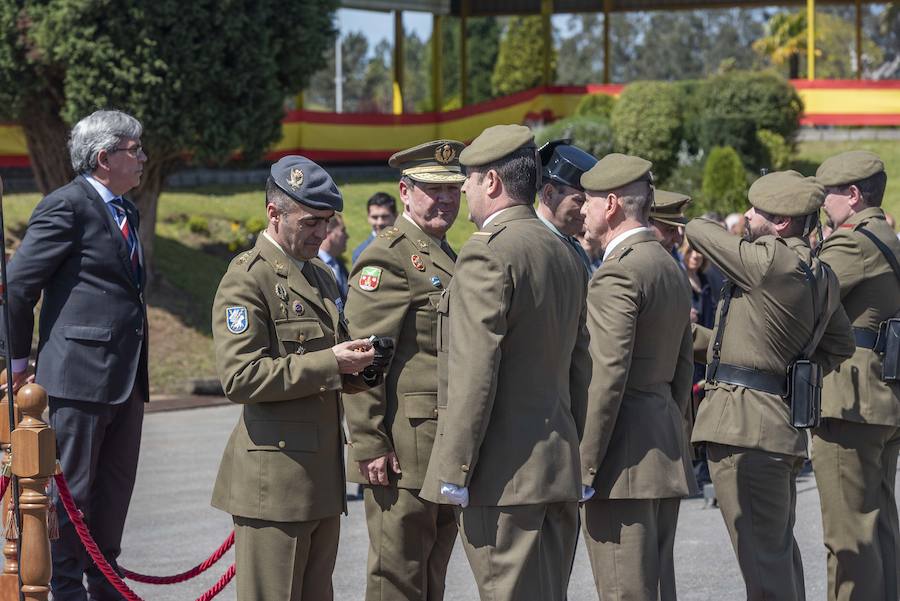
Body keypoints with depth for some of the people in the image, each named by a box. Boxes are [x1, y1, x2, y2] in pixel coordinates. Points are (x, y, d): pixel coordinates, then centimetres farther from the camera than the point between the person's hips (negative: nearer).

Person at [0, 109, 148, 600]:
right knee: (72, 486, 1)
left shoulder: (126, 212, 16)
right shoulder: (67, 206, -12)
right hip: (81, 372, -8)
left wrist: (137, 367, 19)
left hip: (126, 375, 9)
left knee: (115, 487, 15)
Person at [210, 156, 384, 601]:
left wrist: (358, 367, 4)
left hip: (323, 478, 8)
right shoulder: (246, 280, -9)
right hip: (273, 481, -8)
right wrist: (328, 364, -20)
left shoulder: (323, 278, 19)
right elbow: (240, 378, -18)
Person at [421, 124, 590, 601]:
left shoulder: (487, 253, -13)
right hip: (560, 469, 9)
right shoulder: (565, 256, 15)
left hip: (503, 473, -9)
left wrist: (453, 472, -15)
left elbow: (474, 373, -18)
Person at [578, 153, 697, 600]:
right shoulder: (672, 269, 16)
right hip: (668, 450, 10)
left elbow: (608, 377, -20)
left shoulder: (616, 274, -14)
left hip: (625, 459, -10)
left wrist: (583, 466, -17)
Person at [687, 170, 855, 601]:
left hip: (745, 425, -10)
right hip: (784, 424, 10)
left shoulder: (769, 260, -16)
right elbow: (839, 347, 25)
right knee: (779, 547, 20)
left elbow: (696, 230, -5)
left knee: (763, 558, -7)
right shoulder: (822, 276, 12)